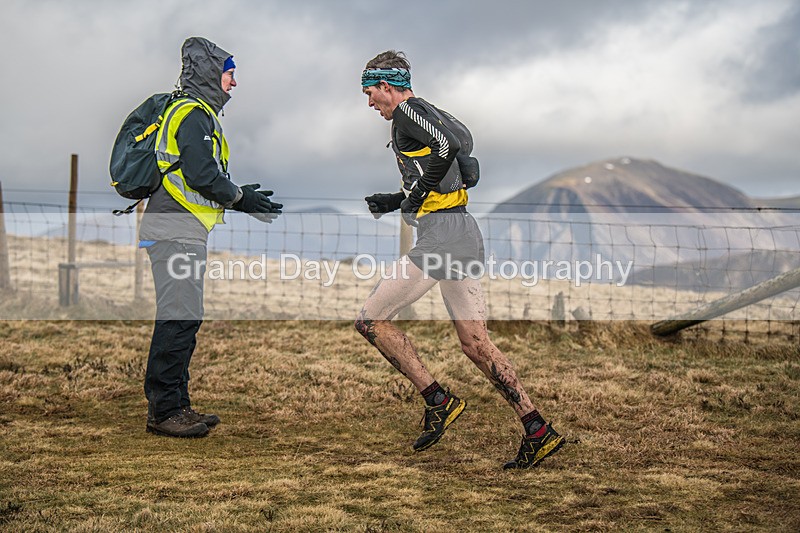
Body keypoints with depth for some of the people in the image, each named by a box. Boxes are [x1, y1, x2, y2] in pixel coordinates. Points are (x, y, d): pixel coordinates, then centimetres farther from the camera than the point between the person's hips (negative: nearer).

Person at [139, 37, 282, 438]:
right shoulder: (193, 114, -10)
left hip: (182, 230, 11)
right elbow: (201, 174, -20)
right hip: (176, 229, -11)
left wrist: (239, 196, 16)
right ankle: (164, 411, -8)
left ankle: (172, 405, 17)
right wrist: (240, 198, -7)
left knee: (184, 319, 12)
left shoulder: (194, 112, 22)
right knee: (179, 318, -11)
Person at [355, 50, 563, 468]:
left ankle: (438, 401, -2)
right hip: (464, 231, 10)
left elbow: (453, 144, -23)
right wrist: (394, 201, 21)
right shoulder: (430, 113, 23)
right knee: (475, 343, 9)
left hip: (441, 235, -10)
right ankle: (538, 431, 5)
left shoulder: (408, 111, -5)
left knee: (371, 320, 0)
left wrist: (414, 193, -14)